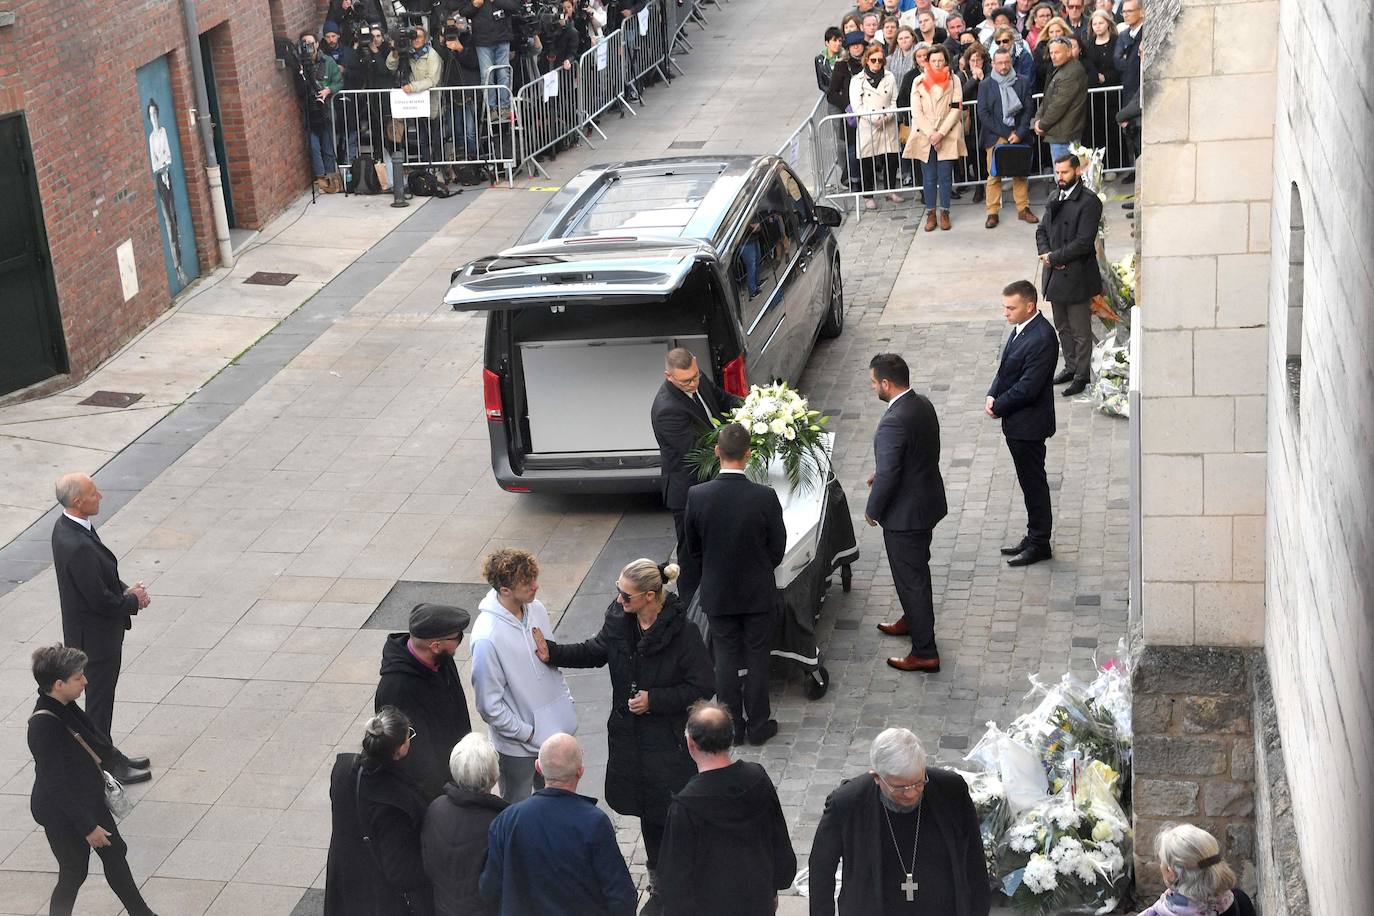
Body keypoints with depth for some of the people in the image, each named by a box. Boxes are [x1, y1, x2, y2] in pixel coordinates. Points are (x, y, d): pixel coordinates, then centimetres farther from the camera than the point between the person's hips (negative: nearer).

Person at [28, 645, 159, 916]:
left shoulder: (64, 708, -5)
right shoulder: (44, 725, -31)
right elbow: (57, 784, -26)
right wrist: (87, 827, -21)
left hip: (88, 800, 9)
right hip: (63, 815, -9)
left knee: (116, 853, 20)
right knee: (74, 874, 9)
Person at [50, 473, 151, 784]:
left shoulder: (66, 525, -2)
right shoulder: (78, 547, -33)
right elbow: (100, 601, -28)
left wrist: (125, 589, 0)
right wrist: (133, 601, -11)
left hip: (93, 631, 9)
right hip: (95, 637, -9)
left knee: (101, 697, 24)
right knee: (99, 701, 8)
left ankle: (106, 753, 40)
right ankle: (104, 767, 24)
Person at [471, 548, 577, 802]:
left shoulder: (536, 609, -6)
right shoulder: (487, 637, -28)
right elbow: (489, 706, -21)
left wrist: (566, 703, 8)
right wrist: (528, 734, -16)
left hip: (553, 730, 6)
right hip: (517, 744, -6)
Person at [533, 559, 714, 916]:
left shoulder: (682, 632, -24)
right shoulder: (619, 617, -7)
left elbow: (702, 687, -16)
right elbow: (596, 651, 11)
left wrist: (654, 699, -21)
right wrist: (552, 652, -2)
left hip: (669, 741, -6)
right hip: (630, 736, 6)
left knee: (674, 816, 5)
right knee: (648, 812, 20)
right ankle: (659, 887, 37)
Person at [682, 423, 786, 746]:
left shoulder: (697, 496, -16)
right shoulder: (765, 497, -21)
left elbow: (693, 549, -2)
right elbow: (777, 548, -6)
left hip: (717, 594, 1)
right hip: (757, 592, -1)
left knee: (726, 659, 14)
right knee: (757, 657, 13)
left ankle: (732, 727, 23)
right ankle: (758, 725, 23)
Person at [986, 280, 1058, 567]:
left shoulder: (1042, 339, -25)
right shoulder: (1021, 328, 5)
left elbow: (1027, 387, -25)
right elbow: (1006, 367, 14)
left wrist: (998, 406, -13)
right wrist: (992, 395, -2)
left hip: (1029, 424, -9)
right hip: (1016, 422, 9)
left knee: (1034, 482, 3)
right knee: (1029, 482, 18)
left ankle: (1039, 543, 14)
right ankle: (1035, 537, 29)